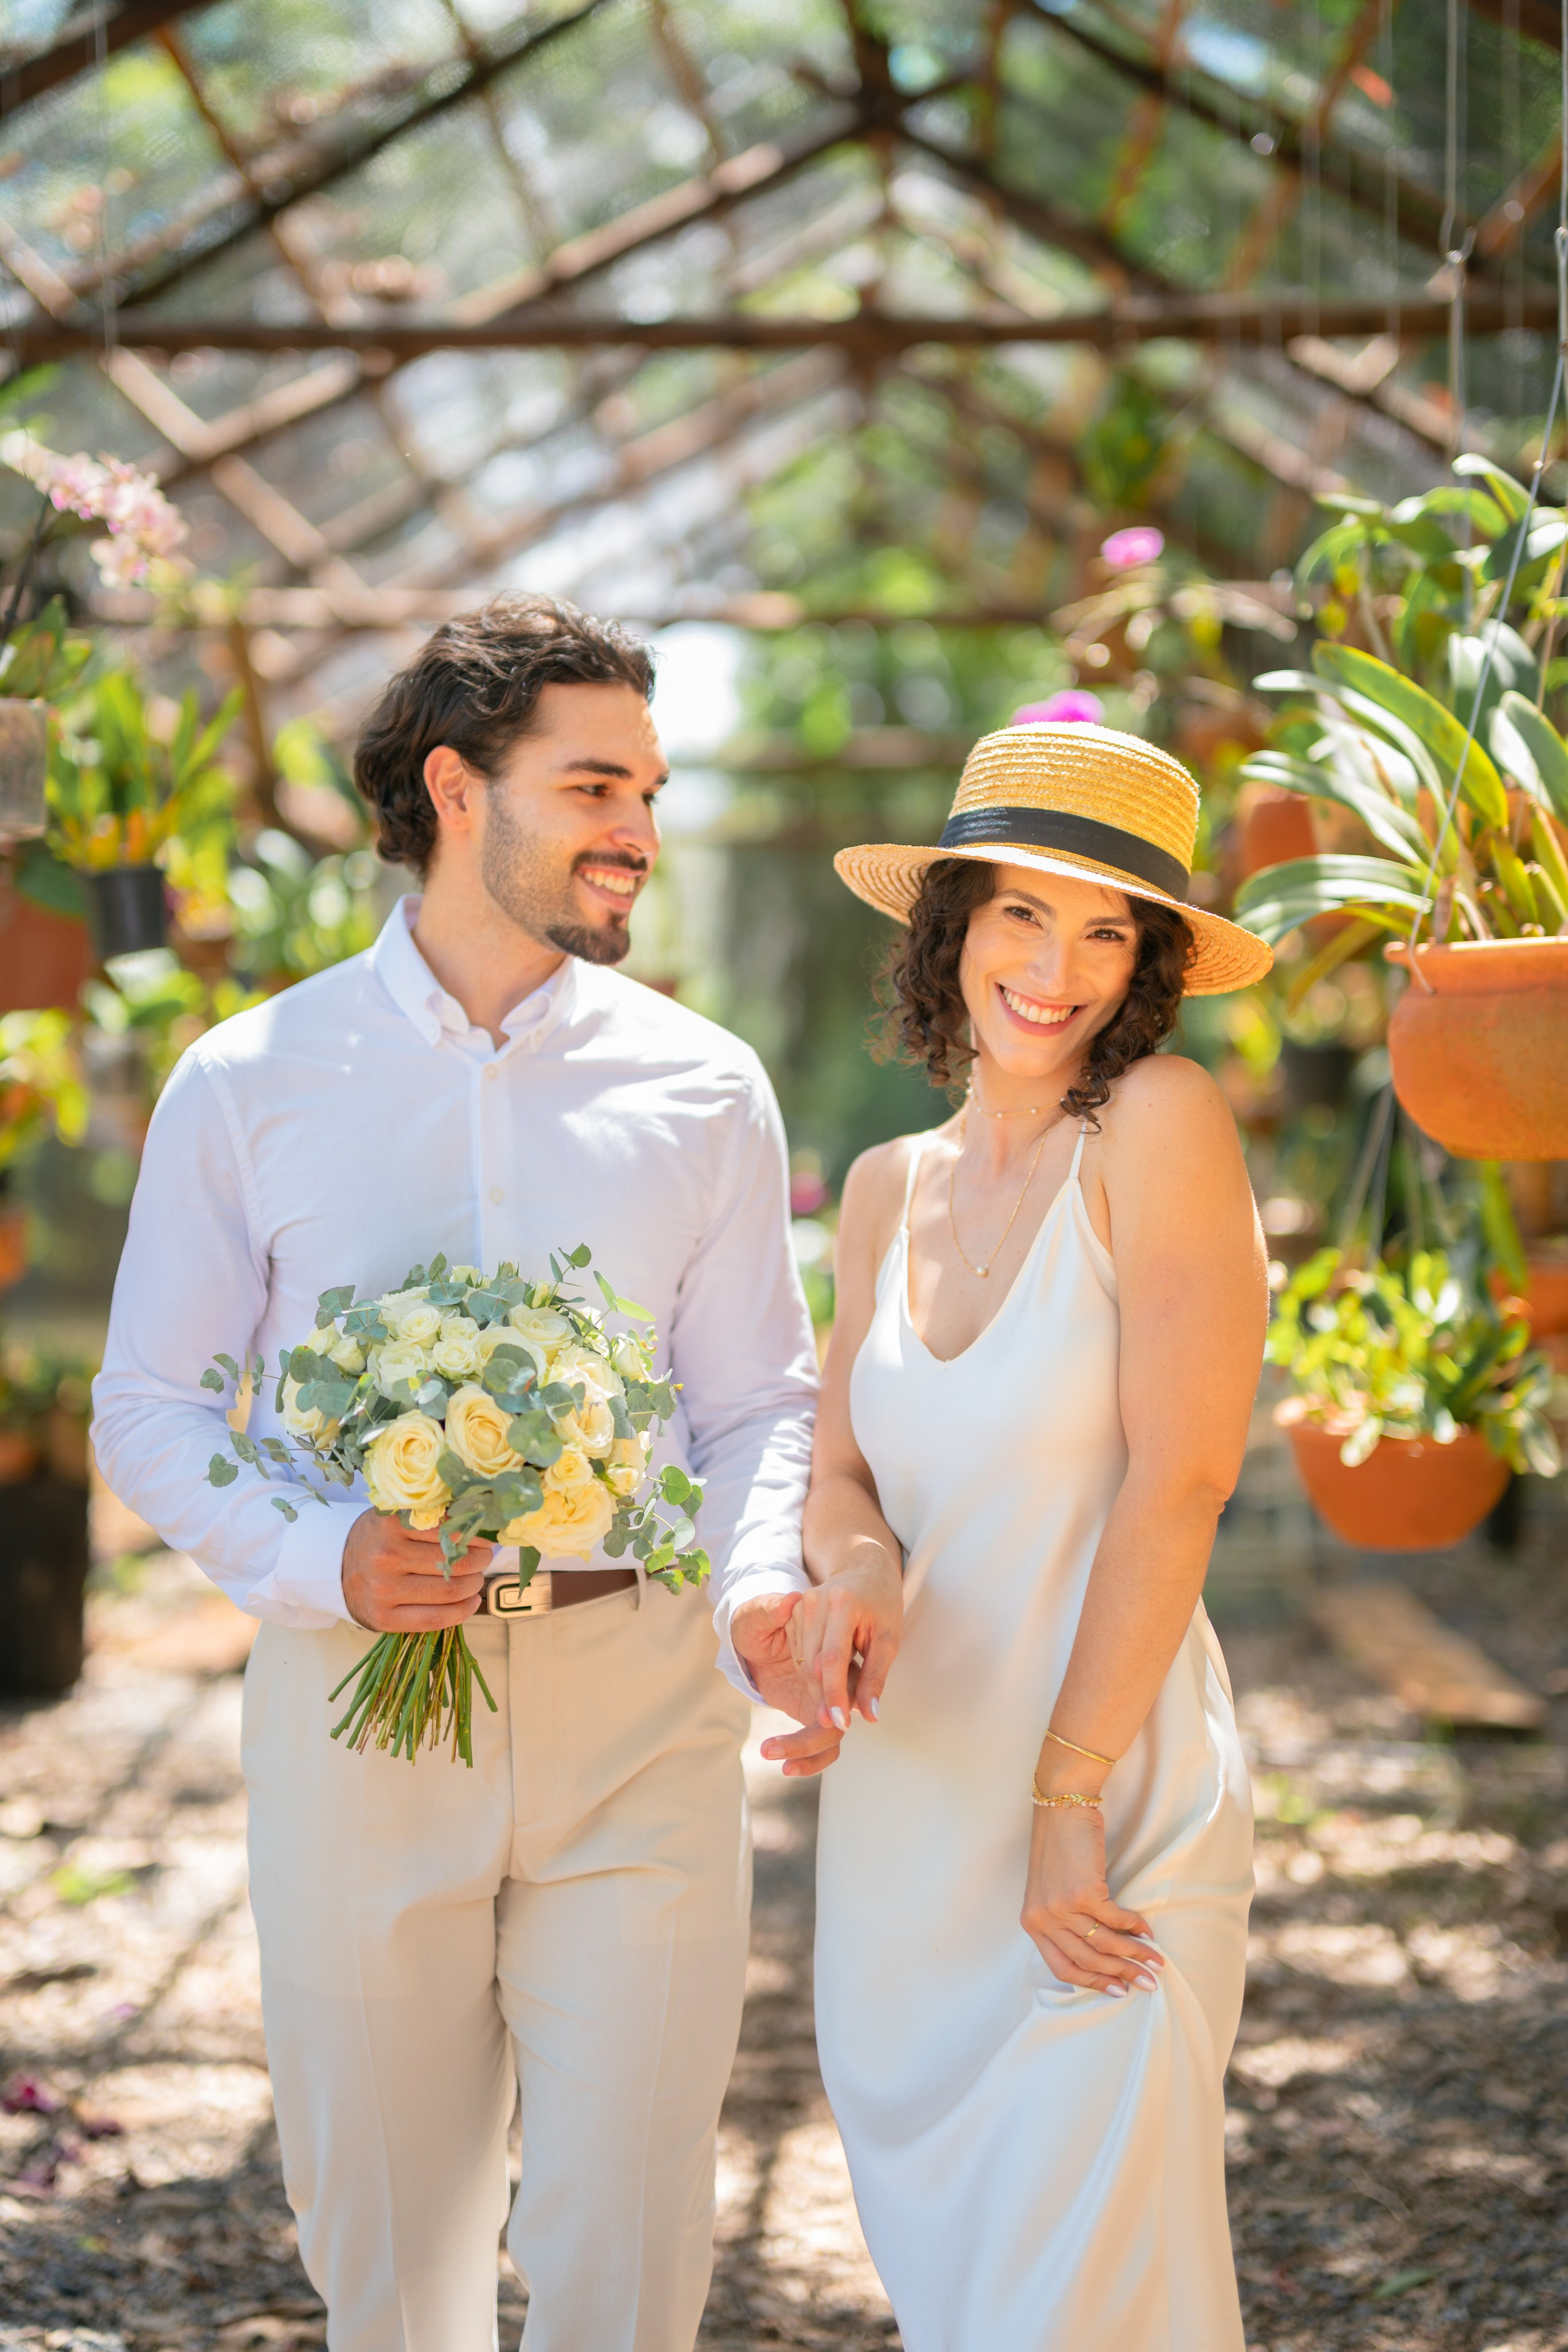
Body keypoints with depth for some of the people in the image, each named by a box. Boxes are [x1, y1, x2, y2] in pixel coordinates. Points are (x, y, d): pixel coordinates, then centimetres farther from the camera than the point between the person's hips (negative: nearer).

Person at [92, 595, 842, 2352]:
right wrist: (322, 1559, -16)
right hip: (354, 1695, 0)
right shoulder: (248, 1084, 2)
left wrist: (759, 1588, -16)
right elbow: (149, 1410, 2)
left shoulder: (701, 1089, 5)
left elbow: (759, 1402, 5)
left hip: (636, 1700, 0)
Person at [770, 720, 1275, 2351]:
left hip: (1108, 1802, -6)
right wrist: (851, 1565, -11)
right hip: (907, 1801, 6)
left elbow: (1177, 1484, -14)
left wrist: (1066, 1800, -15)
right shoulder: (889, 1188, 9)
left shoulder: (1160, 1125, -10)